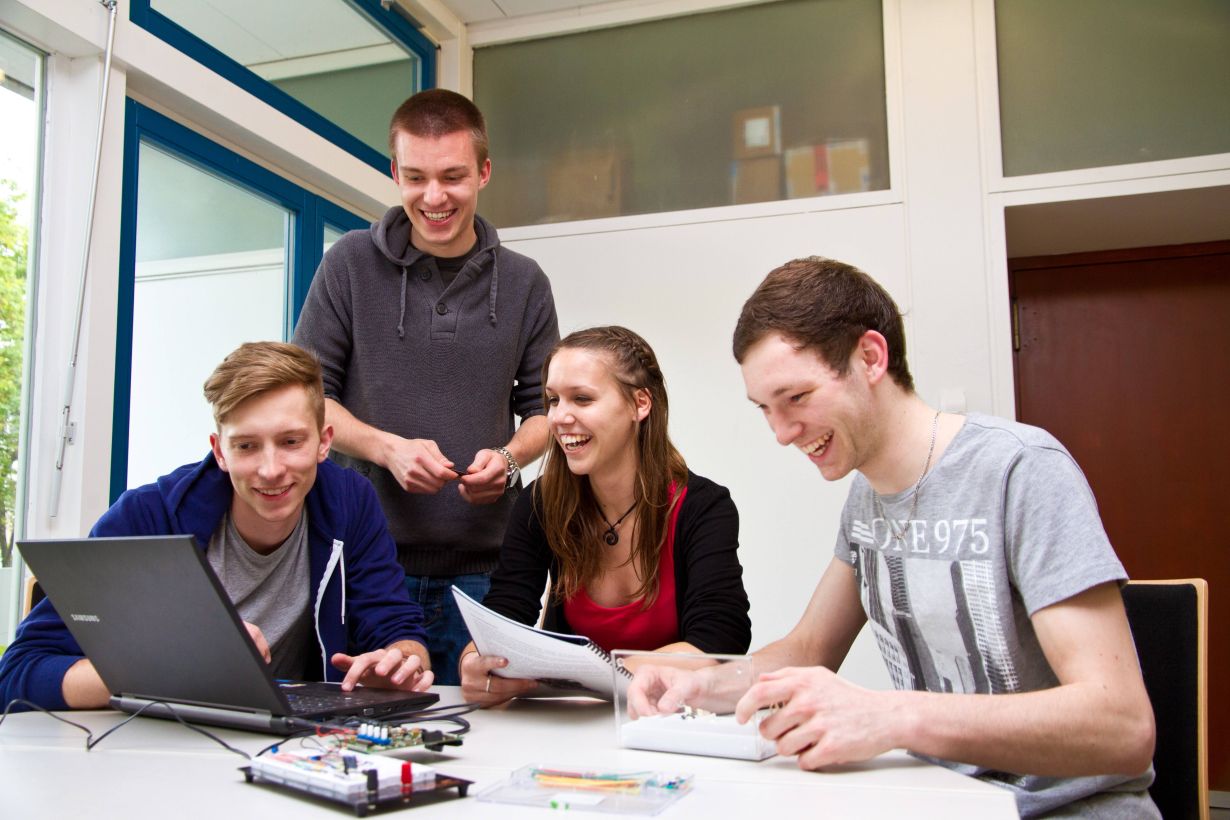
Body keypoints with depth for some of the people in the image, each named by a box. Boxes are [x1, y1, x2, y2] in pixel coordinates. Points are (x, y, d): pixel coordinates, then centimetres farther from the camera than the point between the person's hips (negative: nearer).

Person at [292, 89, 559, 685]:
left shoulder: (523, 283, 7)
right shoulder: (352, 264, 3)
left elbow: (543, 407, 12)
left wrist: (509, 457, -9)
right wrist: (388, 447, -14)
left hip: (480, 566, 1)